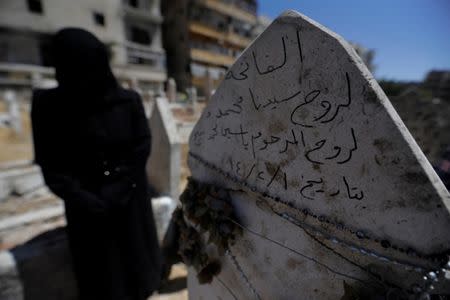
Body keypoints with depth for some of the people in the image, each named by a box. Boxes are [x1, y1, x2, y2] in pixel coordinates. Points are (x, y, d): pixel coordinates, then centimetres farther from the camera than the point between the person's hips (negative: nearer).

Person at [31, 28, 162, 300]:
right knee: (100, 264, 14)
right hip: (88, 206, 0)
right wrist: (83, 199, -16)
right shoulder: (49, 105, -8)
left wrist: (116, 192, -15)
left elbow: (142, 149, -10)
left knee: (135, 249, 19)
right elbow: (51, 165, -7)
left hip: (131, 198, 1)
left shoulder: (129, 101, -9)